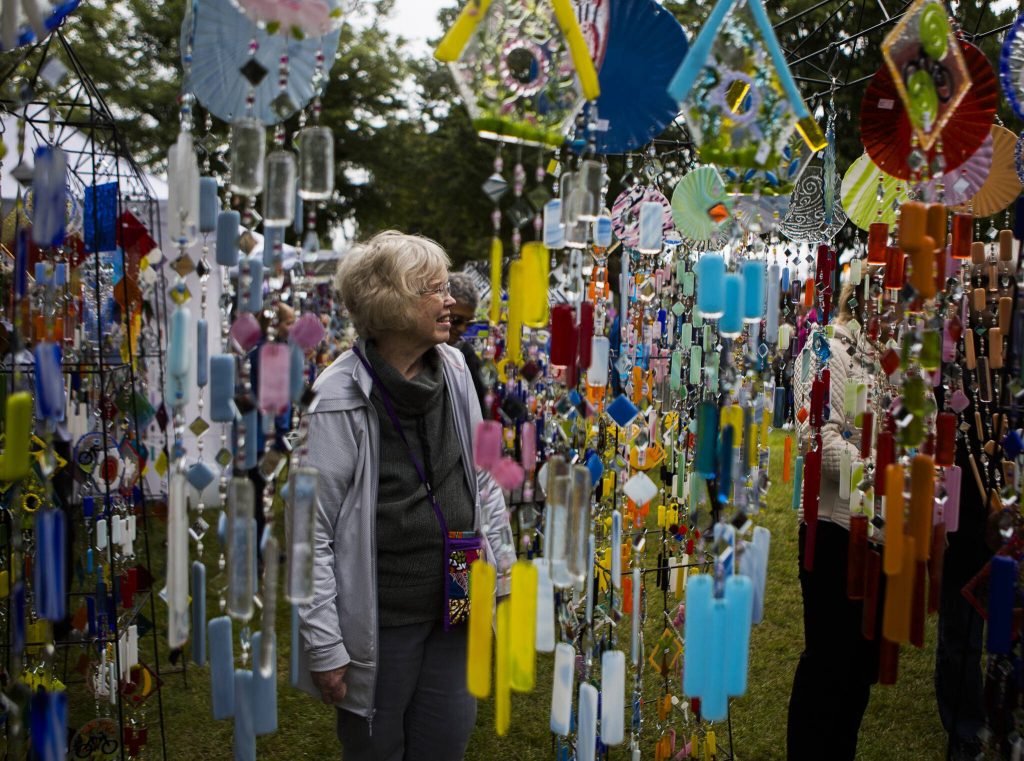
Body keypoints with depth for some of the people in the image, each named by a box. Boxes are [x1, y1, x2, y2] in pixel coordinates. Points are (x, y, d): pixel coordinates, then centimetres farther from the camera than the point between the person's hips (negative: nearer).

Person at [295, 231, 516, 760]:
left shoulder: (452, 369, 0)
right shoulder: (341, 399, -18)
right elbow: (310, 531, -16)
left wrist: (502, 558, 12)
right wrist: (323, 646, -14)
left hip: (456, 611, 5)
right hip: (382, 624, -5)